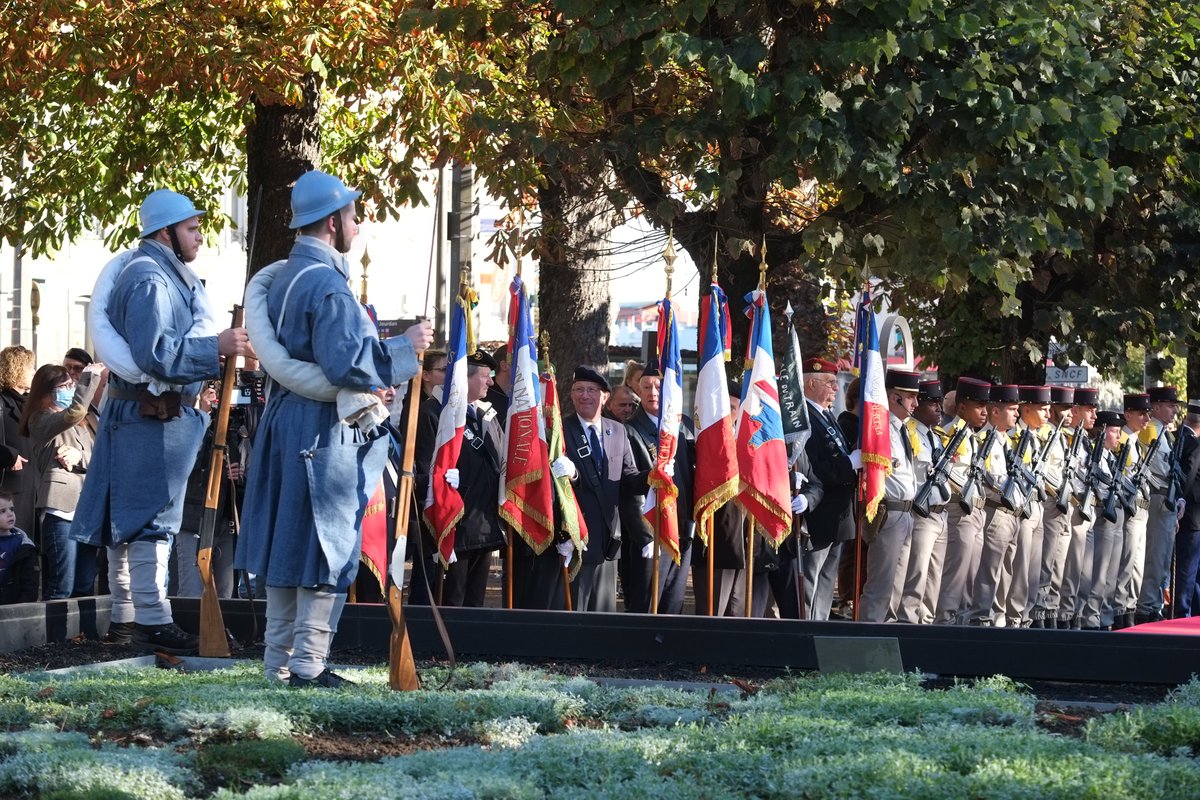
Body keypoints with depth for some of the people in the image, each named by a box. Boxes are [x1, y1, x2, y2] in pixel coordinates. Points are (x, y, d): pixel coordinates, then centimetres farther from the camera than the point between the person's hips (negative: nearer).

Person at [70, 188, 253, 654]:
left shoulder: (168, 275, 18)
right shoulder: (149, 280, -16)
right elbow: (155, 355, -24)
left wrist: (222, 347, 11)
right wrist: (215, 347, -23)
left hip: (139, 411, 11)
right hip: (153, 415, -11)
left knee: (131, 516, 13)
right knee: (152, 515, -10)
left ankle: (126, 617, 19)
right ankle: (152, 621, -10)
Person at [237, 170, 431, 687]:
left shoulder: (284, 277, 14)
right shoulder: (327, 284, -17)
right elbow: (344, 363, -25)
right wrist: (404, 349, -14)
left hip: (285, 420, 10)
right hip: (325, 434, -10)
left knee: (287, 543, 13)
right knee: (326, 546, -3)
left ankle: (279, 660, 18)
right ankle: (308, 665, -1)